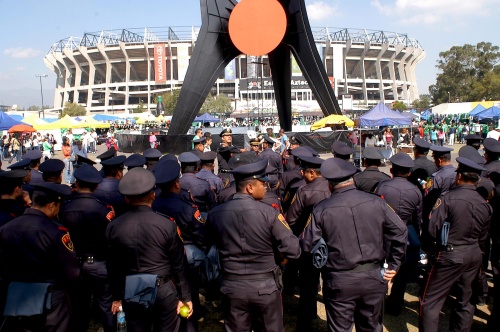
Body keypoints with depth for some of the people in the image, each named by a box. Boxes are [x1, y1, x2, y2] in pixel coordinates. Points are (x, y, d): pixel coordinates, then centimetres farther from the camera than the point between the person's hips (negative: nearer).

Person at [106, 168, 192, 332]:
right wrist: (185, 296, 2)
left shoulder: (114, 227, -8)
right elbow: (178, 265, -9)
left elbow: (114, 267, 1)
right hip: (164, 292, -2)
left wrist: (117, 297, 14)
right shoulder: (167, 224, -15)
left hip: (132, 293, 2)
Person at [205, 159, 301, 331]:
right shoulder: (269, 213, -16)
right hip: (265, 286, -2)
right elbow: (293, 251, -15)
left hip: (232, 286, 3)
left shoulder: (215, 214, -6)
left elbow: (209, 247, 8)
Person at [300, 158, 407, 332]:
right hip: (374, 277, 3)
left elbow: (307, 245, -9)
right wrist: (394, 265, 5)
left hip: (340, 281, -3)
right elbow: (400, 231, -3)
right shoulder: (376, 202, -5)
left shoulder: (321, 209, -12)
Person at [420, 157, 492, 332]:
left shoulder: (448, 198, -18)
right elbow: (482, 237, 12)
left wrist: (441, 242, 3)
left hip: (450, 255, -7)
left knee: (430, 301, 1)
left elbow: (433, 229, -18)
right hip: (474, 255, 7)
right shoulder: (485, 204, 3)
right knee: (464, 299, 21)